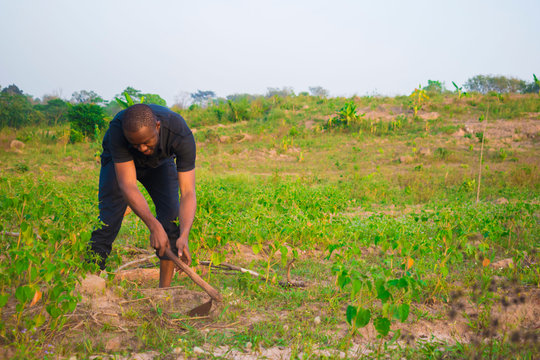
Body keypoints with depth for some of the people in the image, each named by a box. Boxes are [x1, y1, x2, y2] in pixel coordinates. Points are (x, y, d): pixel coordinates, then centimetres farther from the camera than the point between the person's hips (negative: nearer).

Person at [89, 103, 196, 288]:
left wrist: (184, 236, -54)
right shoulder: (117, 129, -42)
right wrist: (153, 226, -54)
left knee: (172, 218, -16)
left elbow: (188, 192, -39)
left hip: (160, 162, 1)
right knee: (107, 224, -15)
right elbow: (127, 186, -42)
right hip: (118, 162, -1)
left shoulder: (181, 134, -40)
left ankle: (165, 290, -6)